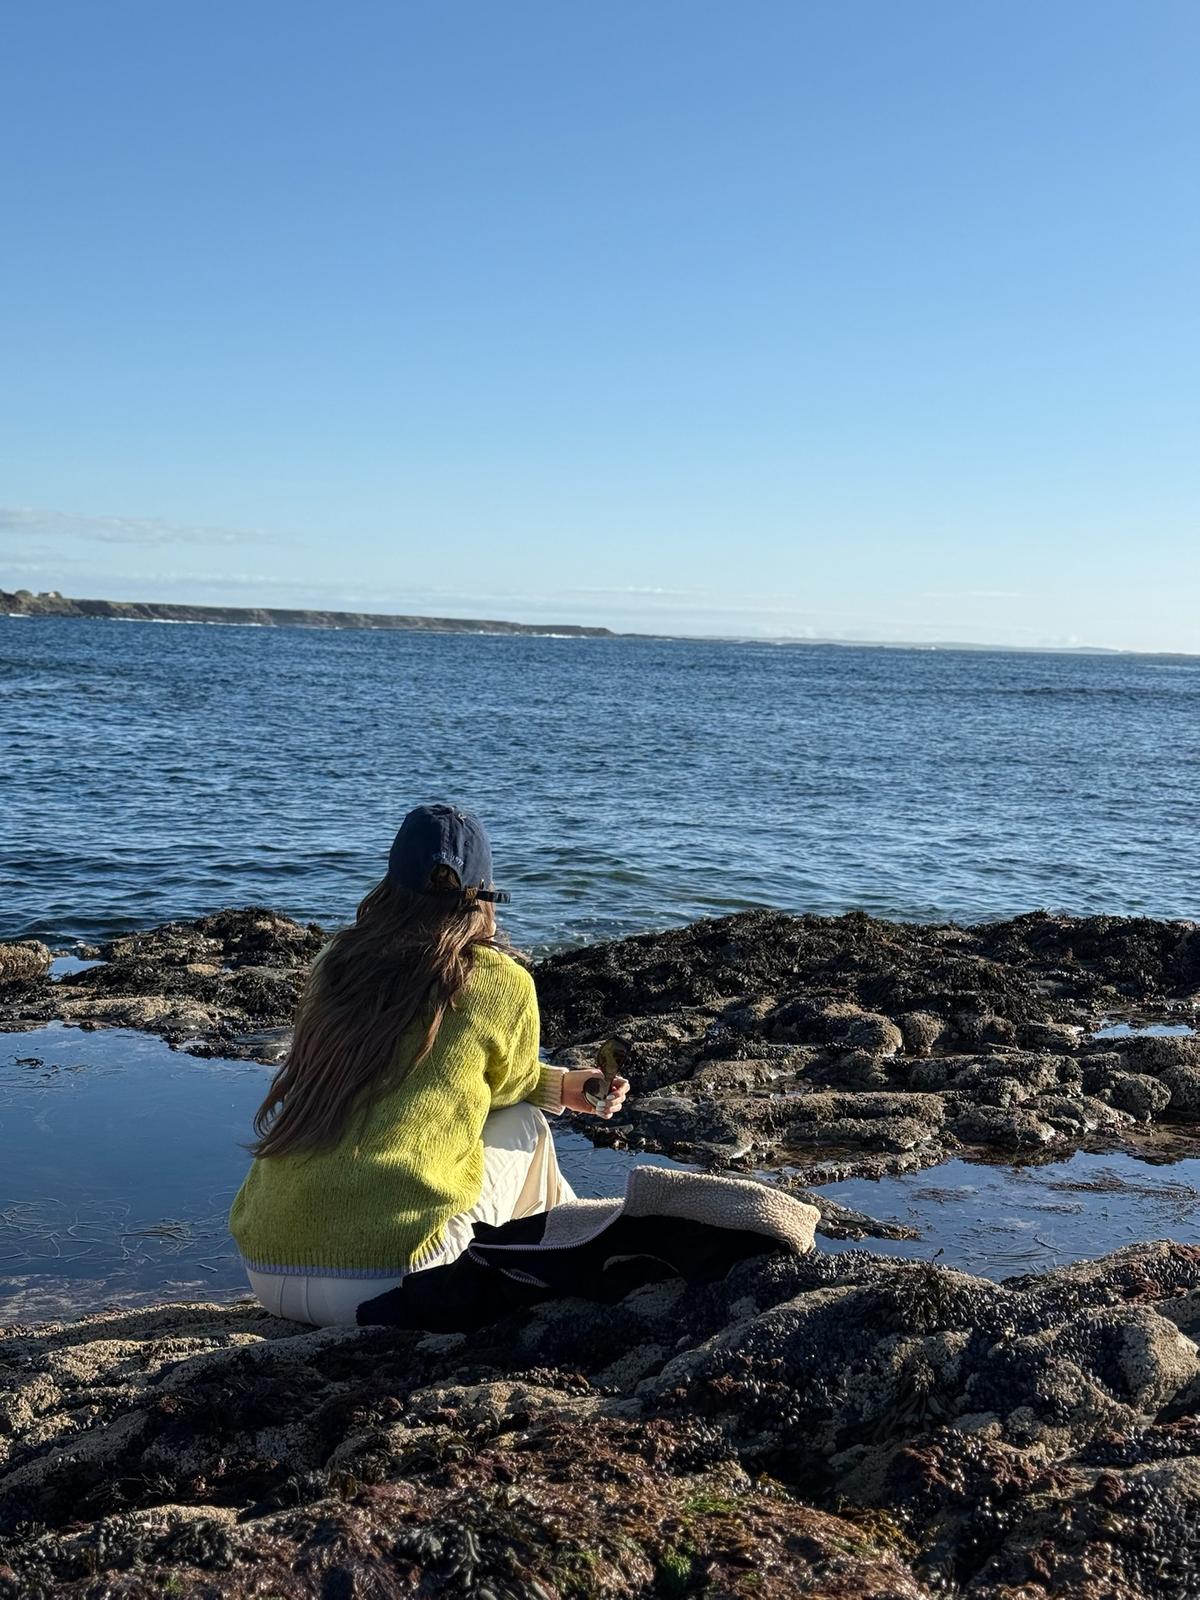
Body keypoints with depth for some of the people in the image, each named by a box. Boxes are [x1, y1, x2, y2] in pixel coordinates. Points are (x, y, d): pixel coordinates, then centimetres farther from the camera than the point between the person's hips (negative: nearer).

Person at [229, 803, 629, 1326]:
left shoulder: (335, 962, 10)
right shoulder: (503, 984, -2)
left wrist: (557, 1085, 29)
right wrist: (555, 1089, 38)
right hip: (388, 1279, -5)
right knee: (524, 1124, 19)